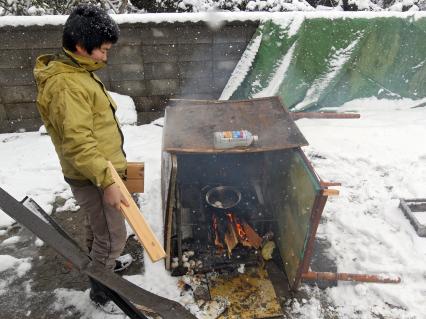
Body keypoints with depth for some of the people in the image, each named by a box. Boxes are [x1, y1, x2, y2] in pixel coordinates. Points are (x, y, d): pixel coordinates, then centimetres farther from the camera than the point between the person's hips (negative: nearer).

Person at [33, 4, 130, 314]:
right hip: (92, 177, -10)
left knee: (97, 225, 28)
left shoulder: (77, 72, 9)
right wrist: (106, 182, -27)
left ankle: (98, 263, 51)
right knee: (113, 237, 4)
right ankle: (101, 292, 25)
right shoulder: (67, 84, -24)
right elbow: (78, 143, -29)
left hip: (97, 171, 10)